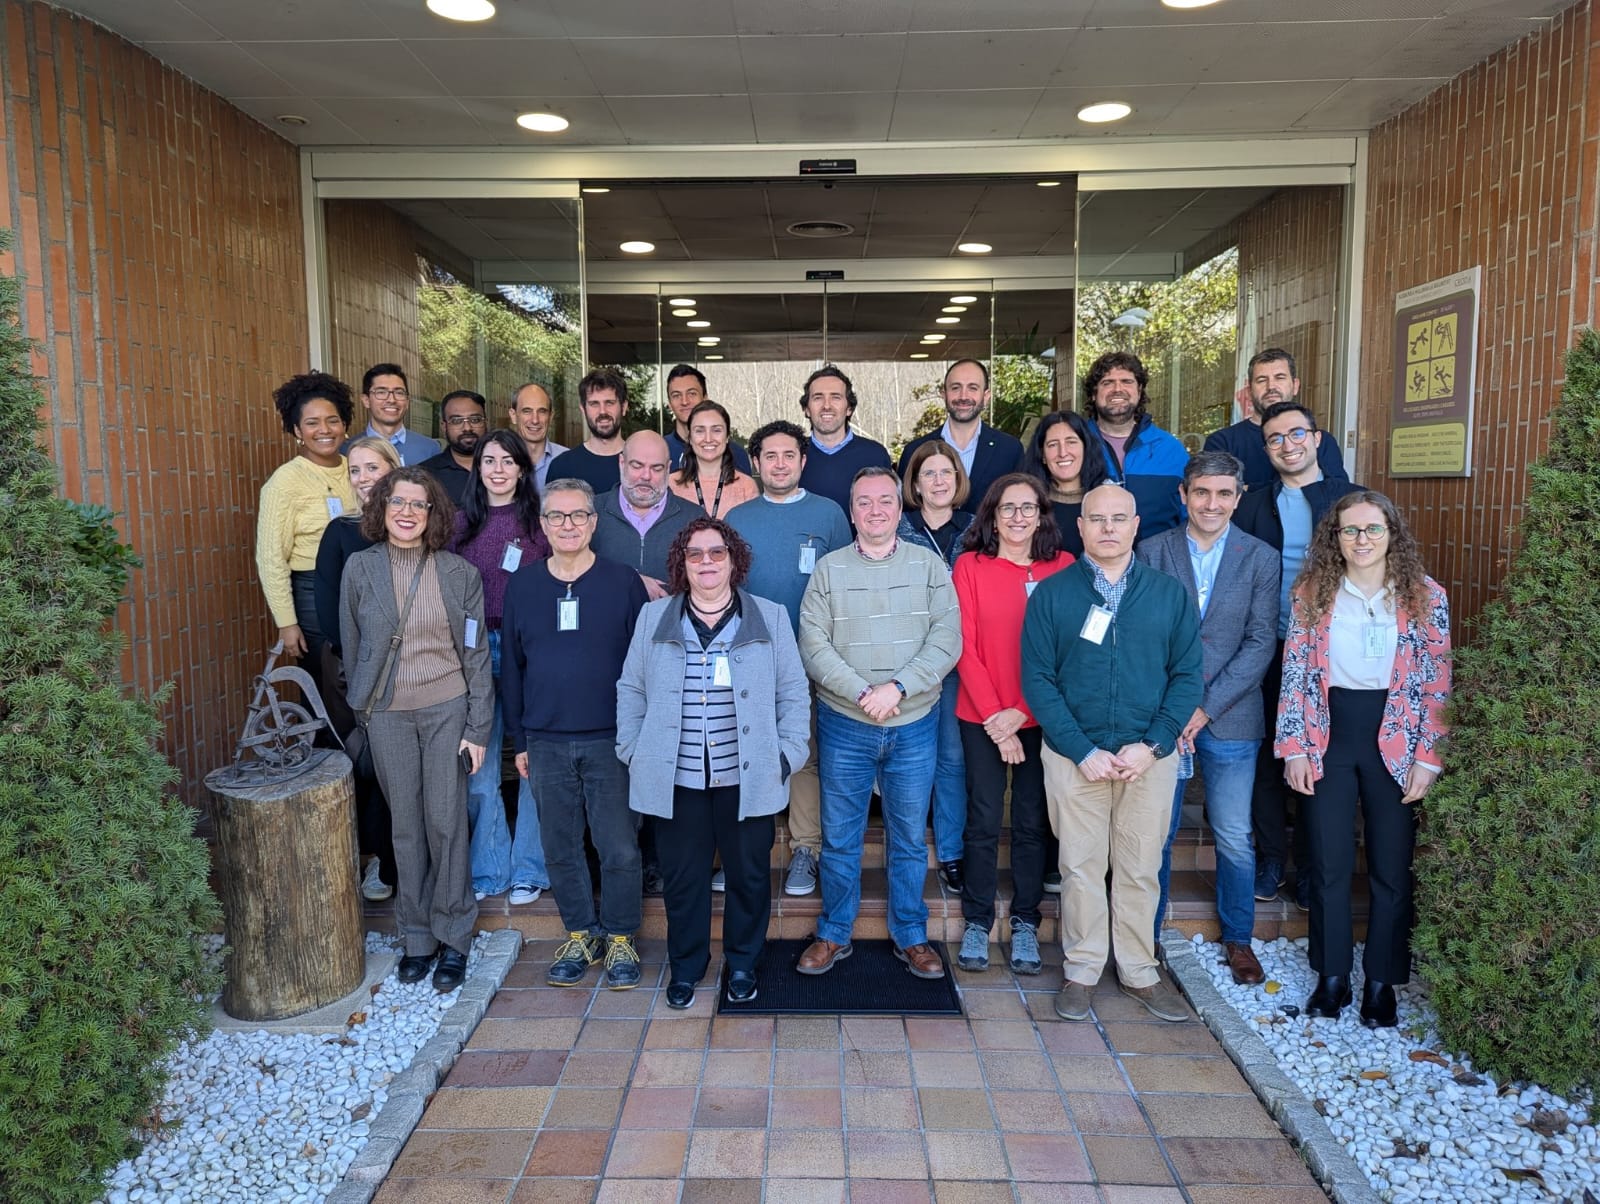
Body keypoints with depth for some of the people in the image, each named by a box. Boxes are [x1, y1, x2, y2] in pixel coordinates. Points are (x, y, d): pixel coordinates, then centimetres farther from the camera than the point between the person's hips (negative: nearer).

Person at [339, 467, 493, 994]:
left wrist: (478, 728, -4)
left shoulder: (460, 573, -3)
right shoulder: (360, 568, 0)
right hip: (388, 714, 1)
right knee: (406, 826, 9)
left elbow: (477, 654, -1)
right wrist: (362, 707, 10)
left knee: (446, 823, 2)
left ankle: (453, 938, 16)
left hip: (448, 708, -1)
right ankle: (417, 936, 24)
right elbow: (351, 645, 9)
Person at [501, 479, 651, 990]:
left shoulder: (623, 582, -3)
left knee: (619, 848, 3)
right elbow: (511, 666, 10)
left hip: (611, 739, -2)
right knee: (560, 847, 12)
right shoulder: (521, 584, 5)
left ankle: (620, 938, 22)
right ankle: (580, 935, 29)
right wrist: (519, 740, 9)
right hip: (546, 742, 3)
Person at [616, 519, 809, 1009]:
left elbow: (794, 693, 4)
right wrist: (633, 751, 2)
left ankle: (743, 964, 32)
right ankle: (685, 966, 30)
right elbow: (631, 691, 9)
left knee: (749, 876, 11)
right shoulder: (653, 619, 5)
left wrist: (788, 753, -3)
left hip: (748, 780, 0)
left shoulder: (770, 618, 2)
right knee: (682, 878, 10)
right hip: (675, 780, 1)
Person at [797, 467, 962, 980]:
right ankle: (833, 934, 27)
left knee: (909, 838, 12)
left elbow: (946, 639, -7)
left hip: (915, 724, 0)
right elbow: (814, 645, -7)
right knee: (839, 838, 10)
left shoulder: (929, 566, 1)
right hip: (844, 726, 0)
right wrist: (861, 694, -17)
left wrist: (898, 688, -18)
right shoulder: (829, 569, 1)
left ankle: (910, 936, 28)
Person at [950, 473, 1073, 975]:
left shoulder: (1063, 568, 1)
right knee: (983, 822, 5)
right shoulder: (970, 565, -1)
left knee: (1032, 822, 9)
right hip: (981, 718, -1)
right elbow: (964, 645, -4)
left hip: (1040, 717, 1)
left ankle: (1025, 924, 22)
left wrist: (1021, 713, -10)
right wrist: (993, 715, -10)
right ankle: (977, 922, 19)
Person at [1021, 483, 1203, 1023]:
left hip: (1151, 756, 1)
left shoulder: (1169, 594, 3)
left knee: (1141, 870, 11)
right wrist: (1083, 751, -12)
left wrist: (1154, 745, -10)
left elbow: (1188, 674, 2)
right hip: (1074, 756, -1)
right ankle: (1080, 970, 23)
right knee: (1080, 867, 8)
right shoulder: (1052, 594, -1)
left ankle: (1138, 970, 27)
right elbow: (1038, 679, -5)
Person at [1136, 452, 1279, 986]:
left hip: (1228, 719, 0)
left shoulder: (1260, 558, 1)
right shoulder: (1152, 552, 1)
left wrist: (1207, 707, -12)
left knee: (1234, 838, 8)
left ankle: (1238, 939, 28)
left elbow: (1261, 642, -4)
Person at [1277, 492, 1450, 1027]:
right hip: (1329, 738, 1)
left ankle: (1381, 982, 23)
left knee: (1390, 869, 7)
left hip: (1395, 742, -1)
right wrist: (1294, 748, -4)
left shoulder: (1425, 596, -3)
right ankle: (1332, 976, 24)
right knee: (1329, 865, 8)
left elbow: (1437, 685, -3)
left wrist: (1428, 758, -8)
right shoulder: (1312, 594, -1)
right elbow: (1295, 675, 0)